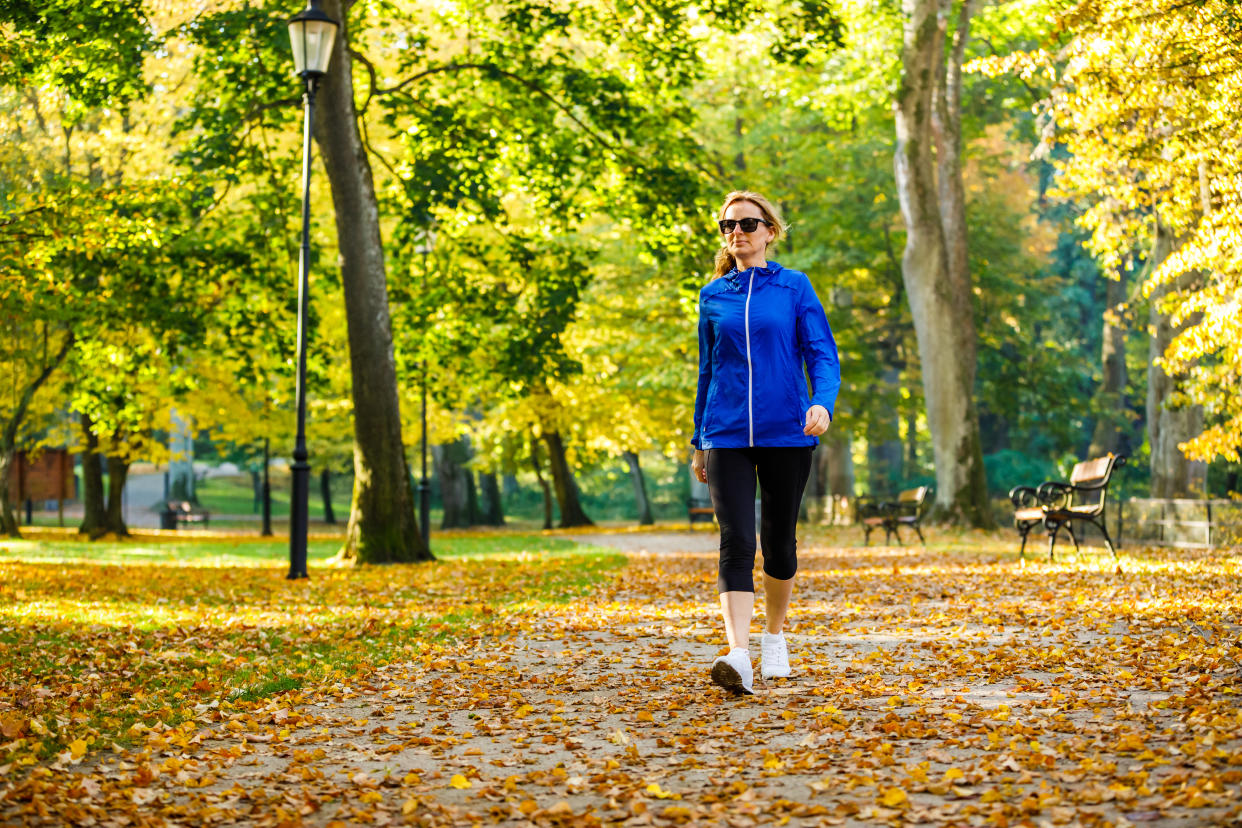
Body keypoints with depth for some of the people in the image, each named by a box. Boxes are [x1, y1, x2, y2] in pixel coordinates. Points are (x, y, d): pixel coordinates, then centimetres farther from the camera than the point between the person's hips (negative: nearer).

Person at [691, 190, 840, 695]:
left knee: (779, 541, 10)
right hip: (728, 437, 1)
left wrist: (822, 403, -22)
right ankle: (738, 656, -23)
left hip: (786, 433, -1)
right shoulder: (712, 297, 10)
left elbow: (822, 355, -2)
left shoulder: (794, 288, 3)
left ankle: (774, 638, 32)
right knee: (736, 544, -12)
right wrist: (698, 442, 17)